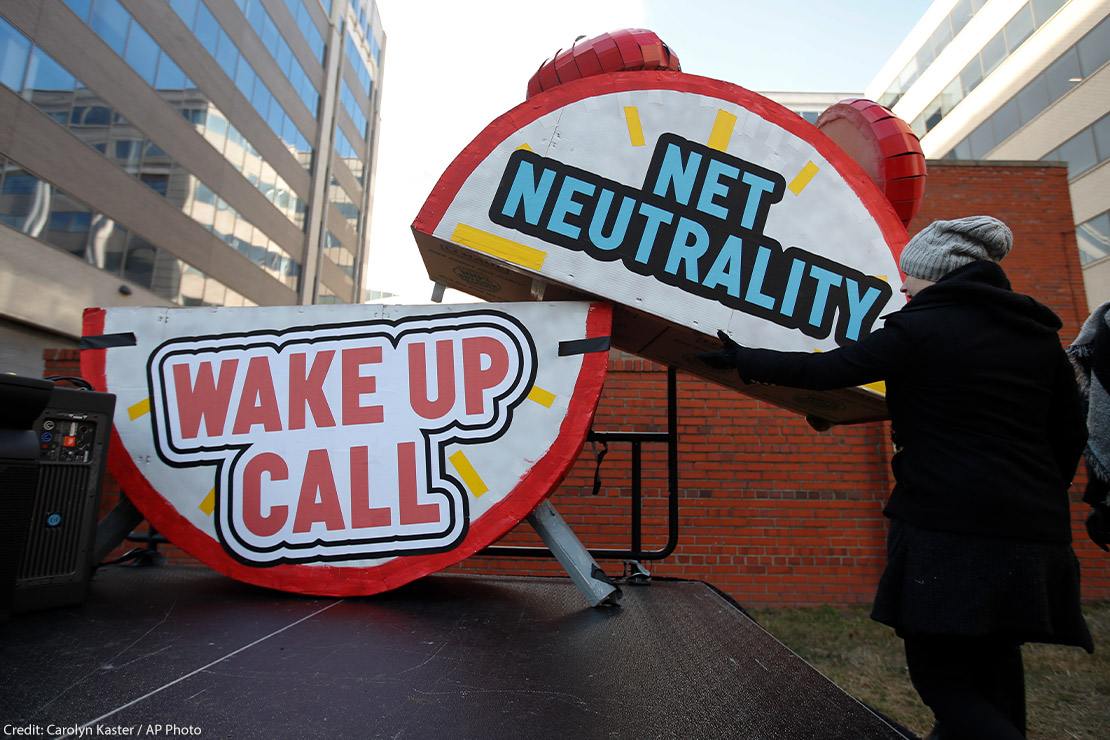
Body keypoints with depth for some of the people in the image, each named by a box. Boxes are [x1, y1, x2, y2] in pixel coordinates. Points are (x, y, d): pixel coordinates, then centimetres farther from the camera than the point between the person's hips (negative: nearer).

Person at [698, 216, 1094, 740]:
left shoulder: (923, 328, -8)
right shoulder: (1038, 332, 11)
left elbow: (825, 370, -8)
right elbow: (1070, 432, 16)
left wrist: (743, 360, 3)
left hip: (949, 529, -7)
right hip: (1036, 536, 7)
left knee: (940, 677, 3)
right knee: (995, 658, 21)